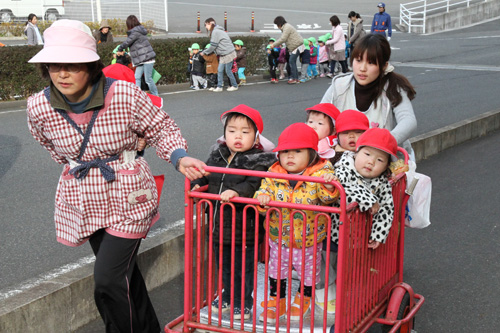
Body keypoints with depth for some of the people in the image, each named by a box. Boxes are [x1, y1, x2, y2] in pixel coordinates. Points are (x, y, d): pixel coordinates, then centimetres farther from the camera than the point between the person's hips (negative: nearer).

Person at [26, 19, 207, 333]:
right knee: (123, 271, 18)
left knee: (109, 279, -9)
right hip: (84, 201, 4)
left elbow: (162, 128, -7)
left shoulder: (125, 95, -21)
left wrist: (179, 157, -23)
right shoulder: (40, 107, -12)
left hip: (127, 200, -4)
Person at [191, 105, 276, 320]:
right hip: (219, 224, 6)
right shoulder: (217, 156, 6)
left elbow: (255, 185, -25)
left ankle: (243, 303, 25)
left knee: (243, 268, 8)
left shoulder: (259, 161, -12)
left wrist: (237, 192, -38)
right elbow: (205, 175, 18)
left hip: (245, 227, -6)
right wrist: (197, 184, 0)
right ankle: (228, 296, 40)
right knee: (223, 265, 21)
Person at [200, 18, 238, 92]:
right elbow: (214, 46, 14)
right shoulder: (214, 31, 13)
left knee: (228, 71, 1)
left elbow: (213, 46, -16)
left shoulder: (215, 32, -18)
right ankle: (219, 87, 8)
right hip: (223, 54, 10)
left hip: (228, 54, -10)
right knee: (220, 70, 6)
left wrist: (204, 52, -5)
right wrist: (205, 51, 9)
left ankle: (234, 86, 15)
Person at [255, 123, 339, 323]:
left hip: (309, 239, -2)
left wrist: (329, 186, -48)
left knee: (308, 271, 19)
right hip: (279, 237, 2)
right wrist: (263, 197, -29)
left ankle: (302, 300, 45)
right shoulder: (273, 175, -9)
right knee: (276, 269, 18)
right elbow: (266, 190, -7)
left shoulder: (320, 174, -18)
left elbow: (328, 197, -27)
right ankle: (275, 301, 39)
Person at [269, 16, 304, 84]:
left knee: (291, 61, -13)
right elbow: (281, 38, 22)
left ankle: (293, 78, -13)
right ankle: (296, 78, 13)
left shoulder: (287, 27, -16)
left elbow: (283, 39, -21)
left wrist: (274, 44, -15)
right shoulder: (285, 27, 18)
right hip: (294, 47, 11)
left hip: (297, 46, -11)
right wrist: (274, 43, 13)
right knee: (292, 62, 10)